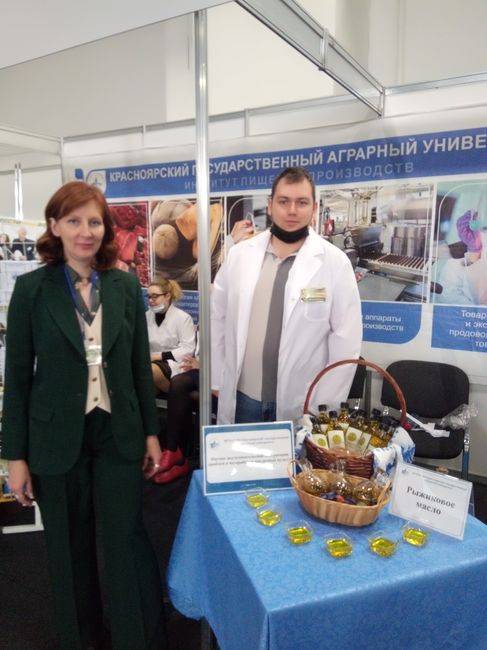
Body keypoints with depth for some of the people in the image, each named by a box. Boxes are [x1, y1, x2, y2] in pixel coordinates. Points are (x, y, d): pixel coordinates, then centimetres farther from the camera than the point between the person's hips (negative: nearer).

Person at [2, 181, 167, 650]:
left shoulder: (126, 286, 2)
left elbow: (140, 364, 5)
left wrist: (151, 431, 6)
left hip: (118, 434, 1)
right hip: (57, 438, 0)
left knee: (127, 542, 7)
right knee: (69, 548, 15)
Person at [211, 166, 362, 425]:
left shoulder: (335, 262, -7)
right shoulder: (239, 255, 1)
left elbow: (346, 340, -7)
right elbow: (218, 319, 7)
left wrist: (327, 406, -7)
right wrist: (217, 379, 7)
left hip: (300, 405, -2)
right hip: (241, 398, 3)